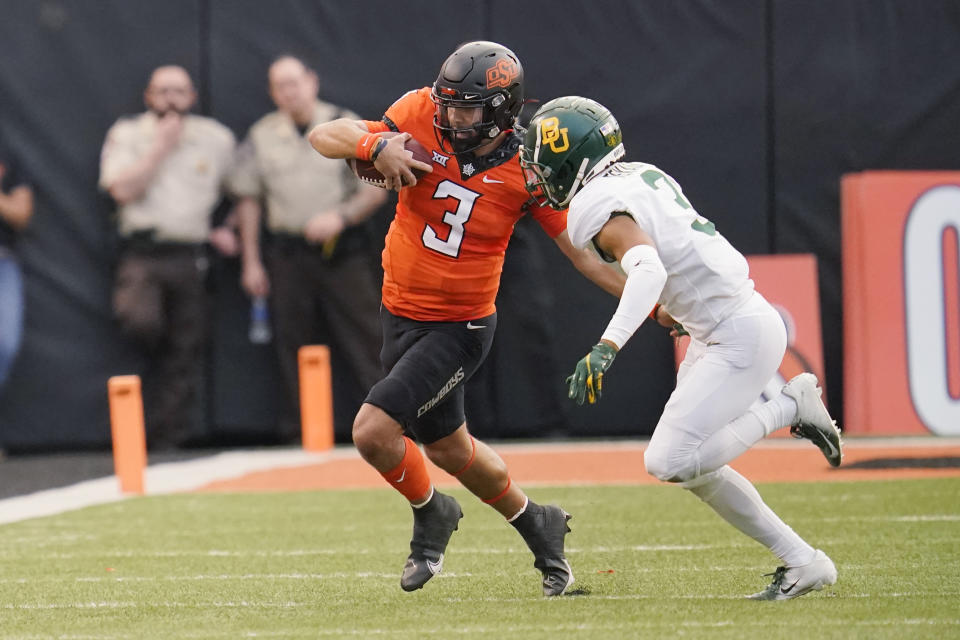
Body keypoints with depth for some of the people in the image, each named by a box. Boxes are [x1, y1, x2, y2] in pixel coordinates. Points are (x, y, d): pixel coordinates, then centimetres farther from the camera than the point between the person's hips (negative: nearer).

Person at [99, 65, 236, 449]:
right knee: (139, 319, -30)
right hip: (142, 253, -3)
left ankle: (167, 440, 5)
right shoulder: (127, 135, 4)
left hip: (190, 256, 3)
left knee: (184, 354, 0)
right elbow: (124, 189, -11)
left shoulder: (216, 139, 10)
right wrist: (161, 147, -9)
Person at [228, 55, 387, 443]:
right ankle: (299, 436, 6)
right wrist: (251, 262, 8)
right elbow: (247, 198, 12)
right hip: (289, 250, 2)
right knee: (293, 345, 2)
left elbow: (377, 190, 2)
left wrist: (341, 216, -16)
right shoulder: (262, 136, 7)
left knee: (366, 340, -7)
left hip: (342, 250, -2)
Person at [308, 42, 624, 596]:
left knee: (374, 431, -18)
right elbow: (325, 136, -10)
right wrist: (376, 145, -29)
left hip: (459, 327, -5)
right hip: (400, 314, 5)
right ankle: (537, 525, 44)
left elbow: (583, 250, -9)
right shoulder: (422, 116, -12)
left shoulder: (528, 170, -16)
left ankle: (431, 513, 13)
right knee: (450, 450, 19)